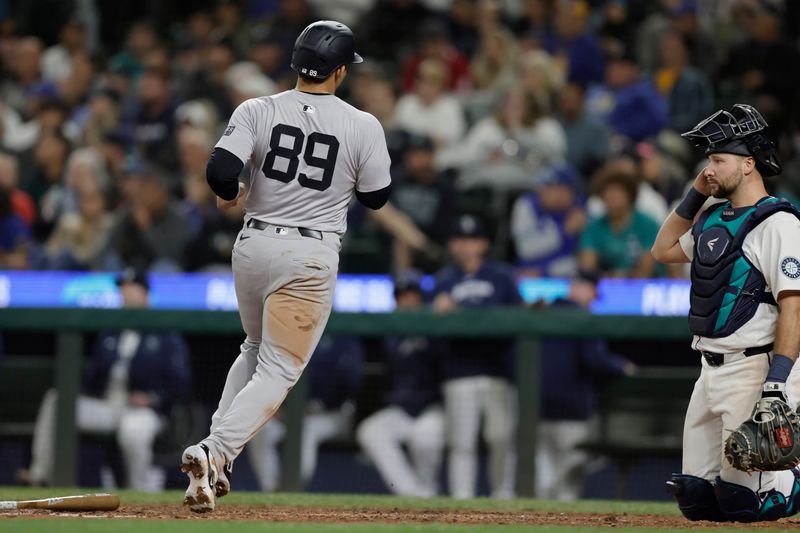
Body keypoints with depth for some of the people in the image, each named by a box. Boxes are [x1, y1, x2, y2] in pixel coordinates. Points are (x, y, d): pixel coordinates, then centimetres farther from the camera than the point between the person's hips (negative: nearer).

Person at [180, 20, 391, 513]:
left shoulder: (258, 111, -2)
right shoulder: (363, 126, -5)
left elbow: (220, 170, -13)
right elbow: (376, 196, 3)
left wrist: (230, 195, 10)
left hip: (254, 245, 4)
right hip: (311, 257, -4)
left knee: (256, 348, 26)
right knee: (279, 370, 0)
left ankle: (218, 457, 13)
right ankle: (215, 451, -23)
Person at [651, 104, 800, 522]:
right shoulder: (713, 219, 15)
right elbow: (663, 250, 29)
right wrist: (695, 194, 17)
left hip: (753, 371, -9)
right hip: (711, 373, 9)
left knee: (742, 503, -12)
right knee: (696, 499, 9)